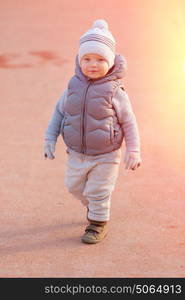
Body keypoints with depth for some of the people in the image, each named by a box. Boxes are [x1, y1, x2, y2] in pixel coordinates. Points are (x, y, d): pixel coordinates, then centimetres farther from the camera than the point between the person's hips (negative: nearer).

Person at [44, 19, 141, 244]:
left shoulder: (115, 92, -18)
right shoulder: (74, 86, -6)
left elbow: (129, 122, -9)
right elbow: (59, 111, 7)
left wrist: (133, 151, -8)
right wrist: (50, 138, 2)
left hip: (105, 157, -5)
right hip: (76, 154, 5)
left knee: (97, 192, 6)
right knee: (74, 186, 22)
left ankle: (98, 224, 30)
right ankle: (93, 207, 50)